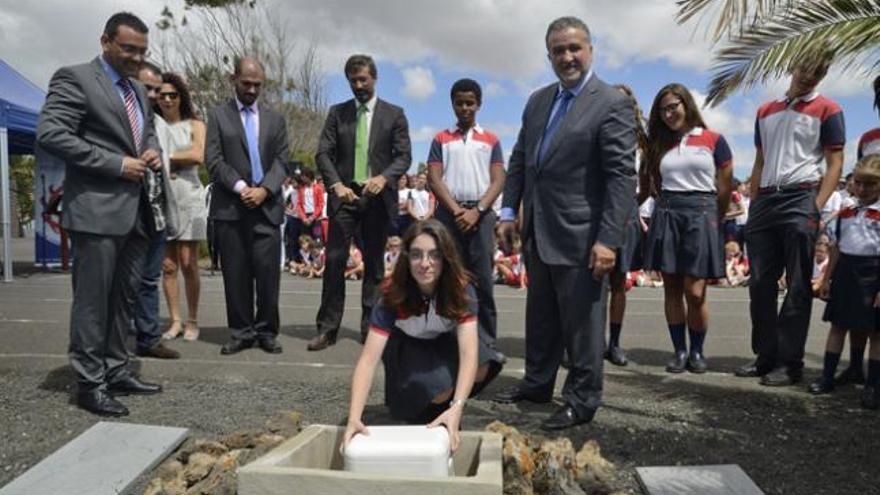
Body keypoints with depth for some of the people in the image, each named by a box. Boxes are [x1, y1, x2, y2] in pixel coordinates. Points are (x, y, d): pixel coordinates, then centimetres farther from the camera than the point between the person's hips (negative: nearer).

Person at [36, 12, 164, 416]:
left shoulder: (138, 90, 19)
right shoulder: (74, 78, -6)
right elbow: (50, 134, -15)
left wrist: (152, 151, 4)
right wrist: (116, 165, -18)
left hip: (137, 209, 8)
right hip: (97, 209, -8)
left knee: (124, 297, 12)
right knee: (93, 299, -1)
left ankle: (116, 371, 23)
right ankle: (90, 384, 9)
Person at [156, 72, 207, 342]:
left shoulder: (194, 125, 7)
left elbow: (198, 156, -8)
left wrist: (164, 157, -3)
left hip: (188, 199, -2)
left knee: (188, 264, -3)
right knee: (168, 265, 3)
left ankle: (192, 321, 6)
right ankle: (175, 320, 10)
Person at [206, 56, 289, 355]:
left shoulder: (275, 119, 16)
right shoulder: (218, 115, 10)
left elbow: (281, 161, 6)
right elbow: (214, 160, 0)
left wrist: (264, 189, -10)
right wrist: (241, 187, -13)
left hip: (267, 206, 1)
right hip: (230, 207, -1)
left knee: (268, 271, -2)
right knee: (235, 273, 2)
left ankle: (267, 331, 8)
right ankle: (242, 332, 10)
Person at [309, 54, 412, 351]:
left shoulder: (394, 114, 7)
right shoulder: (337, 113, 11)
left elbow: (404, 156, 1)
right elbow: (323, 153, 3)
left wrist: (384, 177, -18)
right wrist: (336, 184, -14)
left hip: (378, 196, 0)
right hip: (345, 194, 1)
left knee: (374, 263, 5)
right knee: (335, 259, -5)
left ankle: (370, 327, 13)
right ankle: (327, 328, 1)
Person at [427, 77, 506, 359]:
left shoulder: (490, 140, 11)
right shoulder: (441, 139, 12)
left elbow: (498, 181, 3)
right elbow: (434, 179, 2)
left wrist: (476, 211, -11)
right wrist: (456, 210, -10)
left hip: (481, 214, 0)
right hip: (449, 213, 1)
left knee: (482, 280, -2)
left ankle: (486, 342, 3)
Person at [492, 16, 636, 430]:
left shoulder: (612, 104, -9)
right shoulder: (538, 100, 12)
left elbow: (622, 176, -15)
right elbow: (519, 160, 16)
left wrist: (608, 240, -21)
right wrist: (509, 212, 7)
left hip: (580, 235, -7)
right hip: (538, 232, 7)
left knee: (581, 321, 4)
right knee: (540, 316, 18)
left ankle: (582, 401, 19)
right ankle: (537, 383, 34)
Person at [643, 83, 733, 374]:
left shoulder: (713, 140, 3)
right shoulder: (659, 145, 13)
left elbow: (725, 188, 6)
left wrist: (713, 219, 11)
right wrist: (669, 207, 15)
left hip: (701, 214, -3)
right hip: (666, 215, 4)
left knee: (694, 292, -6)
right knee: (671, 288, 3)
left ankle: (697, 351, 12)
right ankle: (679, 350, 13)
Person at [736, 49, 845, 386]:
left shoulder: (827, 111, 4)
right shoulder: (765, 111, 18)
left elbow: (835, 164, -1)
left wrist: (817, 208, -13)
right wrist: (753, 206, 12)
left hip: (800, 198, -5)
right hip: (765, 201, 5)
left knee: (797, 287, -2)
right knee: (760, 284, 5)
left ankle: (790, 363, 3)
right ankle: (765, 357, 14)